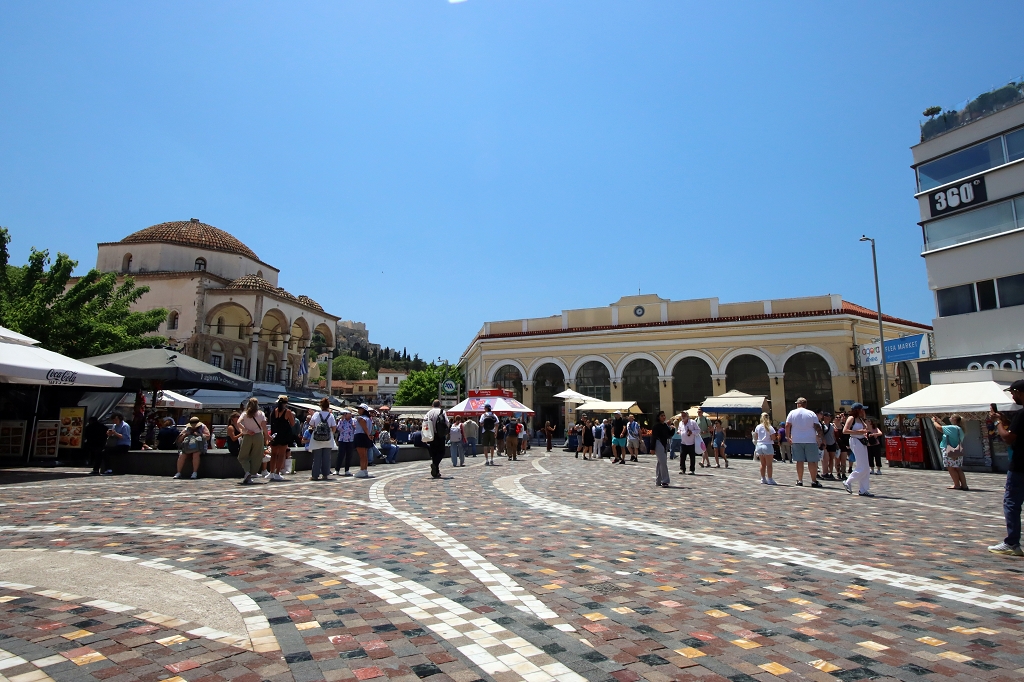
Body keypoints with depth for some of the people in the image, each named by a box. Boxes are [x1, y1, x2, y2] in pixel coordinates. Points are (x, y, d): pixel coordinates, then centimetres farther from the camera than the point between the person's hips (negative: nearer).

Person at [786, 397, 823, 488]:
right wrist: (819, 437, 5)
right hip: (810, 440, -1)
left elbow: (787, 426, -1)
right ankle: (814, 481, 2)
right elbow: (817, 427, -4)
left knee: (799, 461, 5)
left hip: (796, 440, 1)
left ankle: (800, 480, 9)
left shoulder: (792, 413, 2)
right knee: (812, 461, 2)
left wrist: (788, 436, 7)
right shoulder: (811, 414, 0)